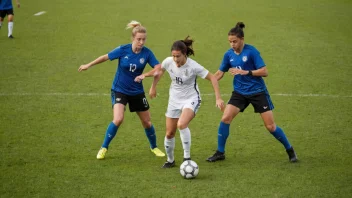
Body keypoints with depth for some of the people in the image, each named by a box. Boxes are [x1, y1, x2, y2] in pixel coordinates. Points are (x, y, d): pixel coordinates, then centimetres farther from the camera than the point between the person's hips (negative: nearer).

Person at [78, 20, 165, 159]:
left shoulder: (147, 53, -13)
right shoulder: (123, 50, -16)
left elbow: (159, 68, -18)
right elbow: (106, 57, -2)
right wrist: (88, 65, 8)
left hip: (137, 92, 3)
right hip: (119, 90, -2)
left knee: (147, 122, 10)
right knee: (118, 119, -22)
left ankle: (154, 147, 36)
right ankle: (104, 148, -3)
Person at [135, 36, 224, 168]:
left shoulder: (193, 66, -24)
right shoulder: (168, 62, -13)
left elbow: (212, 78, -15)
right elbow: (160, 70, 12)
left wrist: (218, 98, -19)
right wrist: (153, 87, 18)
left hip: (191, 99, -5)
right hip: (174, 100, 5)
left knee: (181, 124, -32)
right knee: (169, 133, 7)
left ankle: (187, 157, -19)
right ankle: (170, 160, 30)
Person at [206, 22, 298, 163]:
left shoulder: (251, 51, -16)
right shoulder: (229, 54, -1)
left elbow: (264, 72, -17)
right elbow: (220, 73, 10)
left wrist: (246, 72, -28)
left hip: (258, 92, -4)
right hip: (240, 92, 4)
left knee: (270, 126, -3)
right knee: (225, 118, -11)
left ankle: (290, 150, 18)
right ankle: (220, 153, 4)